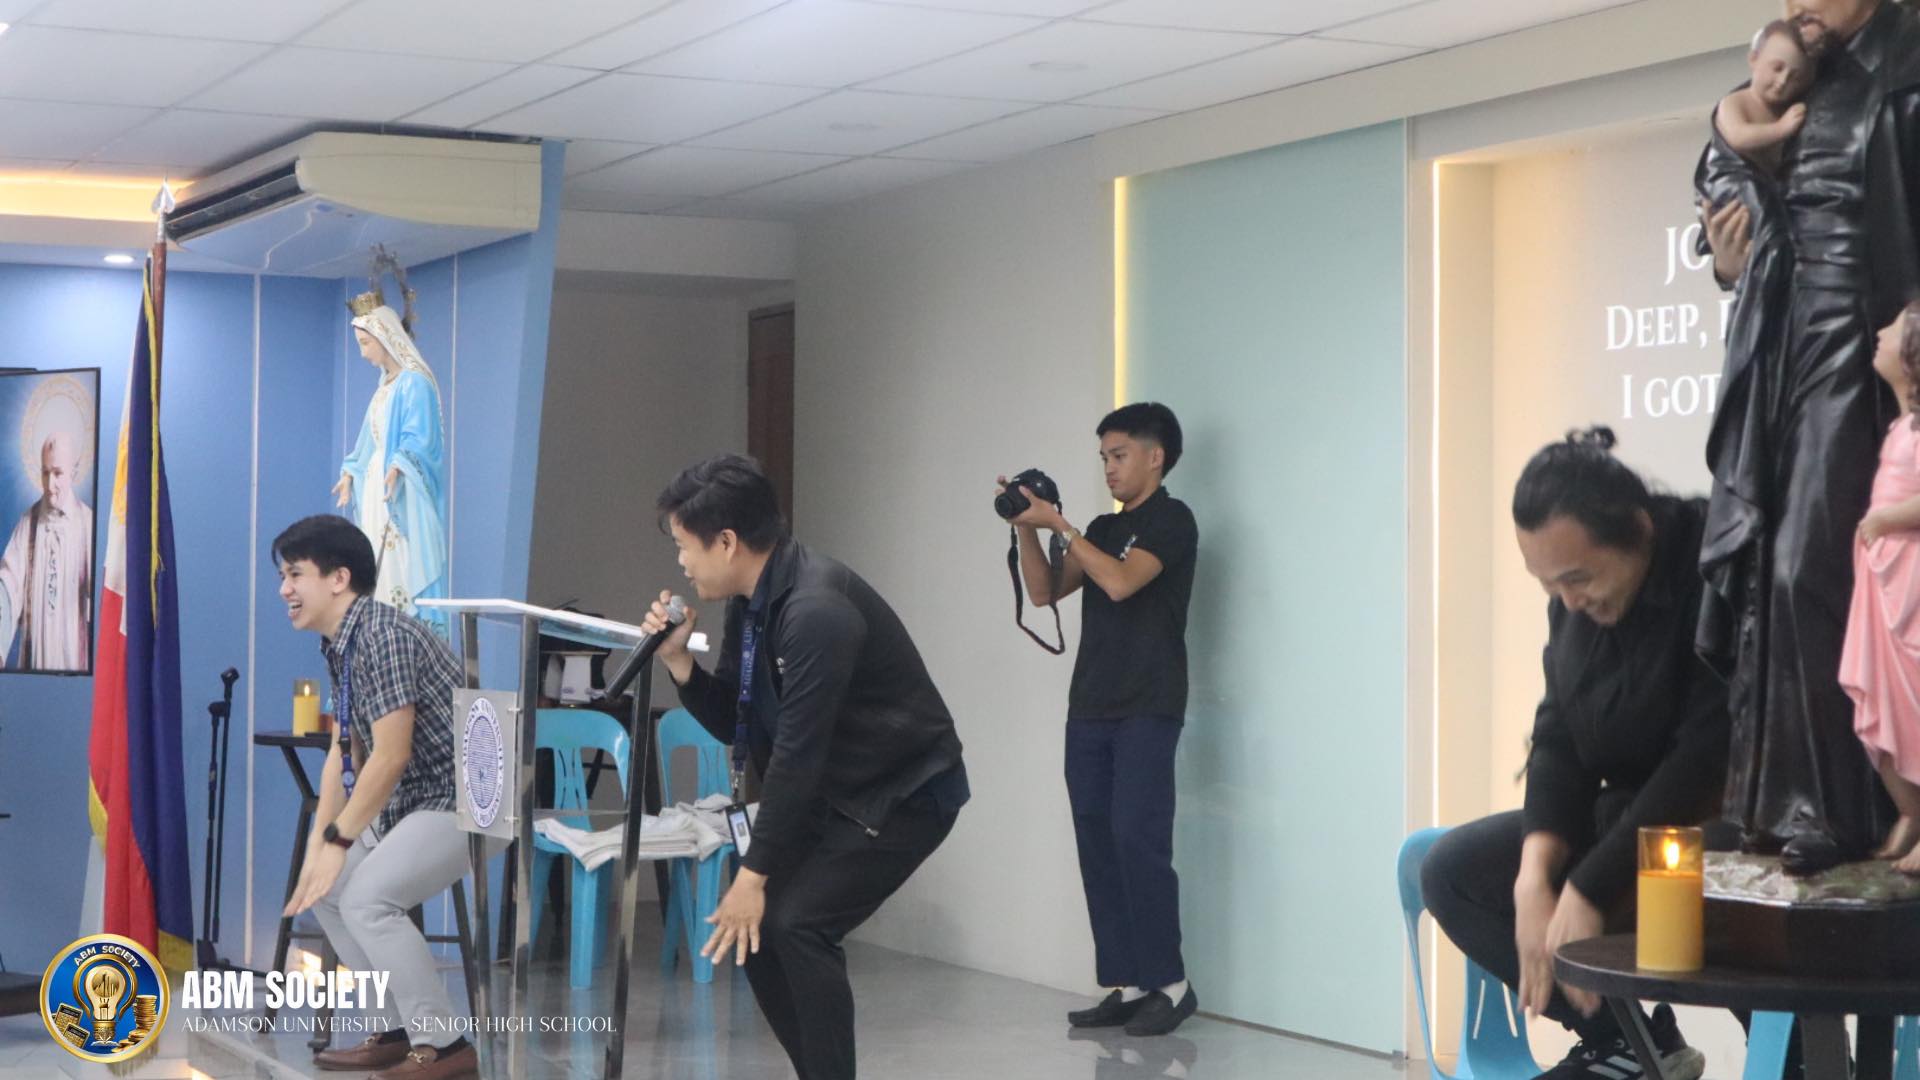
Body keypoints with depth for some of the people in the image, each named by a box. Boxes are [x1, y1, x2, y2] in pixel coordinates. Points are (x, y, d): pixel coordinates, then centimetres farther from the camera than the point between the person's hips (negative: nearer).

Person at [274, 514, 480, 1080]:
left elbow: (389, 758, -23)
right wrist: (317, 847, 4)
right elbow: (345, 754, 12)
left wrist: (338, 843, -15)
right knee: (324, 887, 11)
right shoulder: (339, 645, 8)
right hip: (416, 798, 10)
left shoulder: (383, 635, -21)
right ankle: (412, 1029, 15)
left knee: (367, 897, -22)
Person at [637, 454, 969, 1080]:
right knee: (747, 925, 4)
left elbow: (797, 752, -28)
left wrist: (754, 873, -22)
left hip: (903, 795, -9)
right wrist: (678, 662, -10)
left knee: (796, 925, -21)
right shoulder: (750, 602, 0)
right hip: (832, 793, 9)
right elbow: (734, 725, 7)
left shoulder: (816, 610, -29)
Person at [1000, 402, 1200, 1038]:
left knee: (1137, 838, -14)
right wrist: (1026, 528, 3)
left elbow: (1121, 581, -18)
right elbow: (1044, 591, 16)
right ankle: (1128, 986, 5)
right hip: (1090, 710, 8)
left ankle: (1170, 983, -9)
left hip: (1147, 710, -7)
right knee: (1098, 844, 2)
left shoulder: (1171, 520, -3)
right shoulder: (1104, 528, 20)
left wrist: (1058, 524, -13)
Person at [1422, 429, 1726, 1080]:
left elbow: (1708, 759, -28)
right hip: (1627, 813, 9)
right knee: (1453, 870, 0)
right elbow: (1559, 743, 3)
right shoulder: (1575, 598, 1)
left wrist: (1589, 891, -26)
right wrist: (1536, 873, -16)